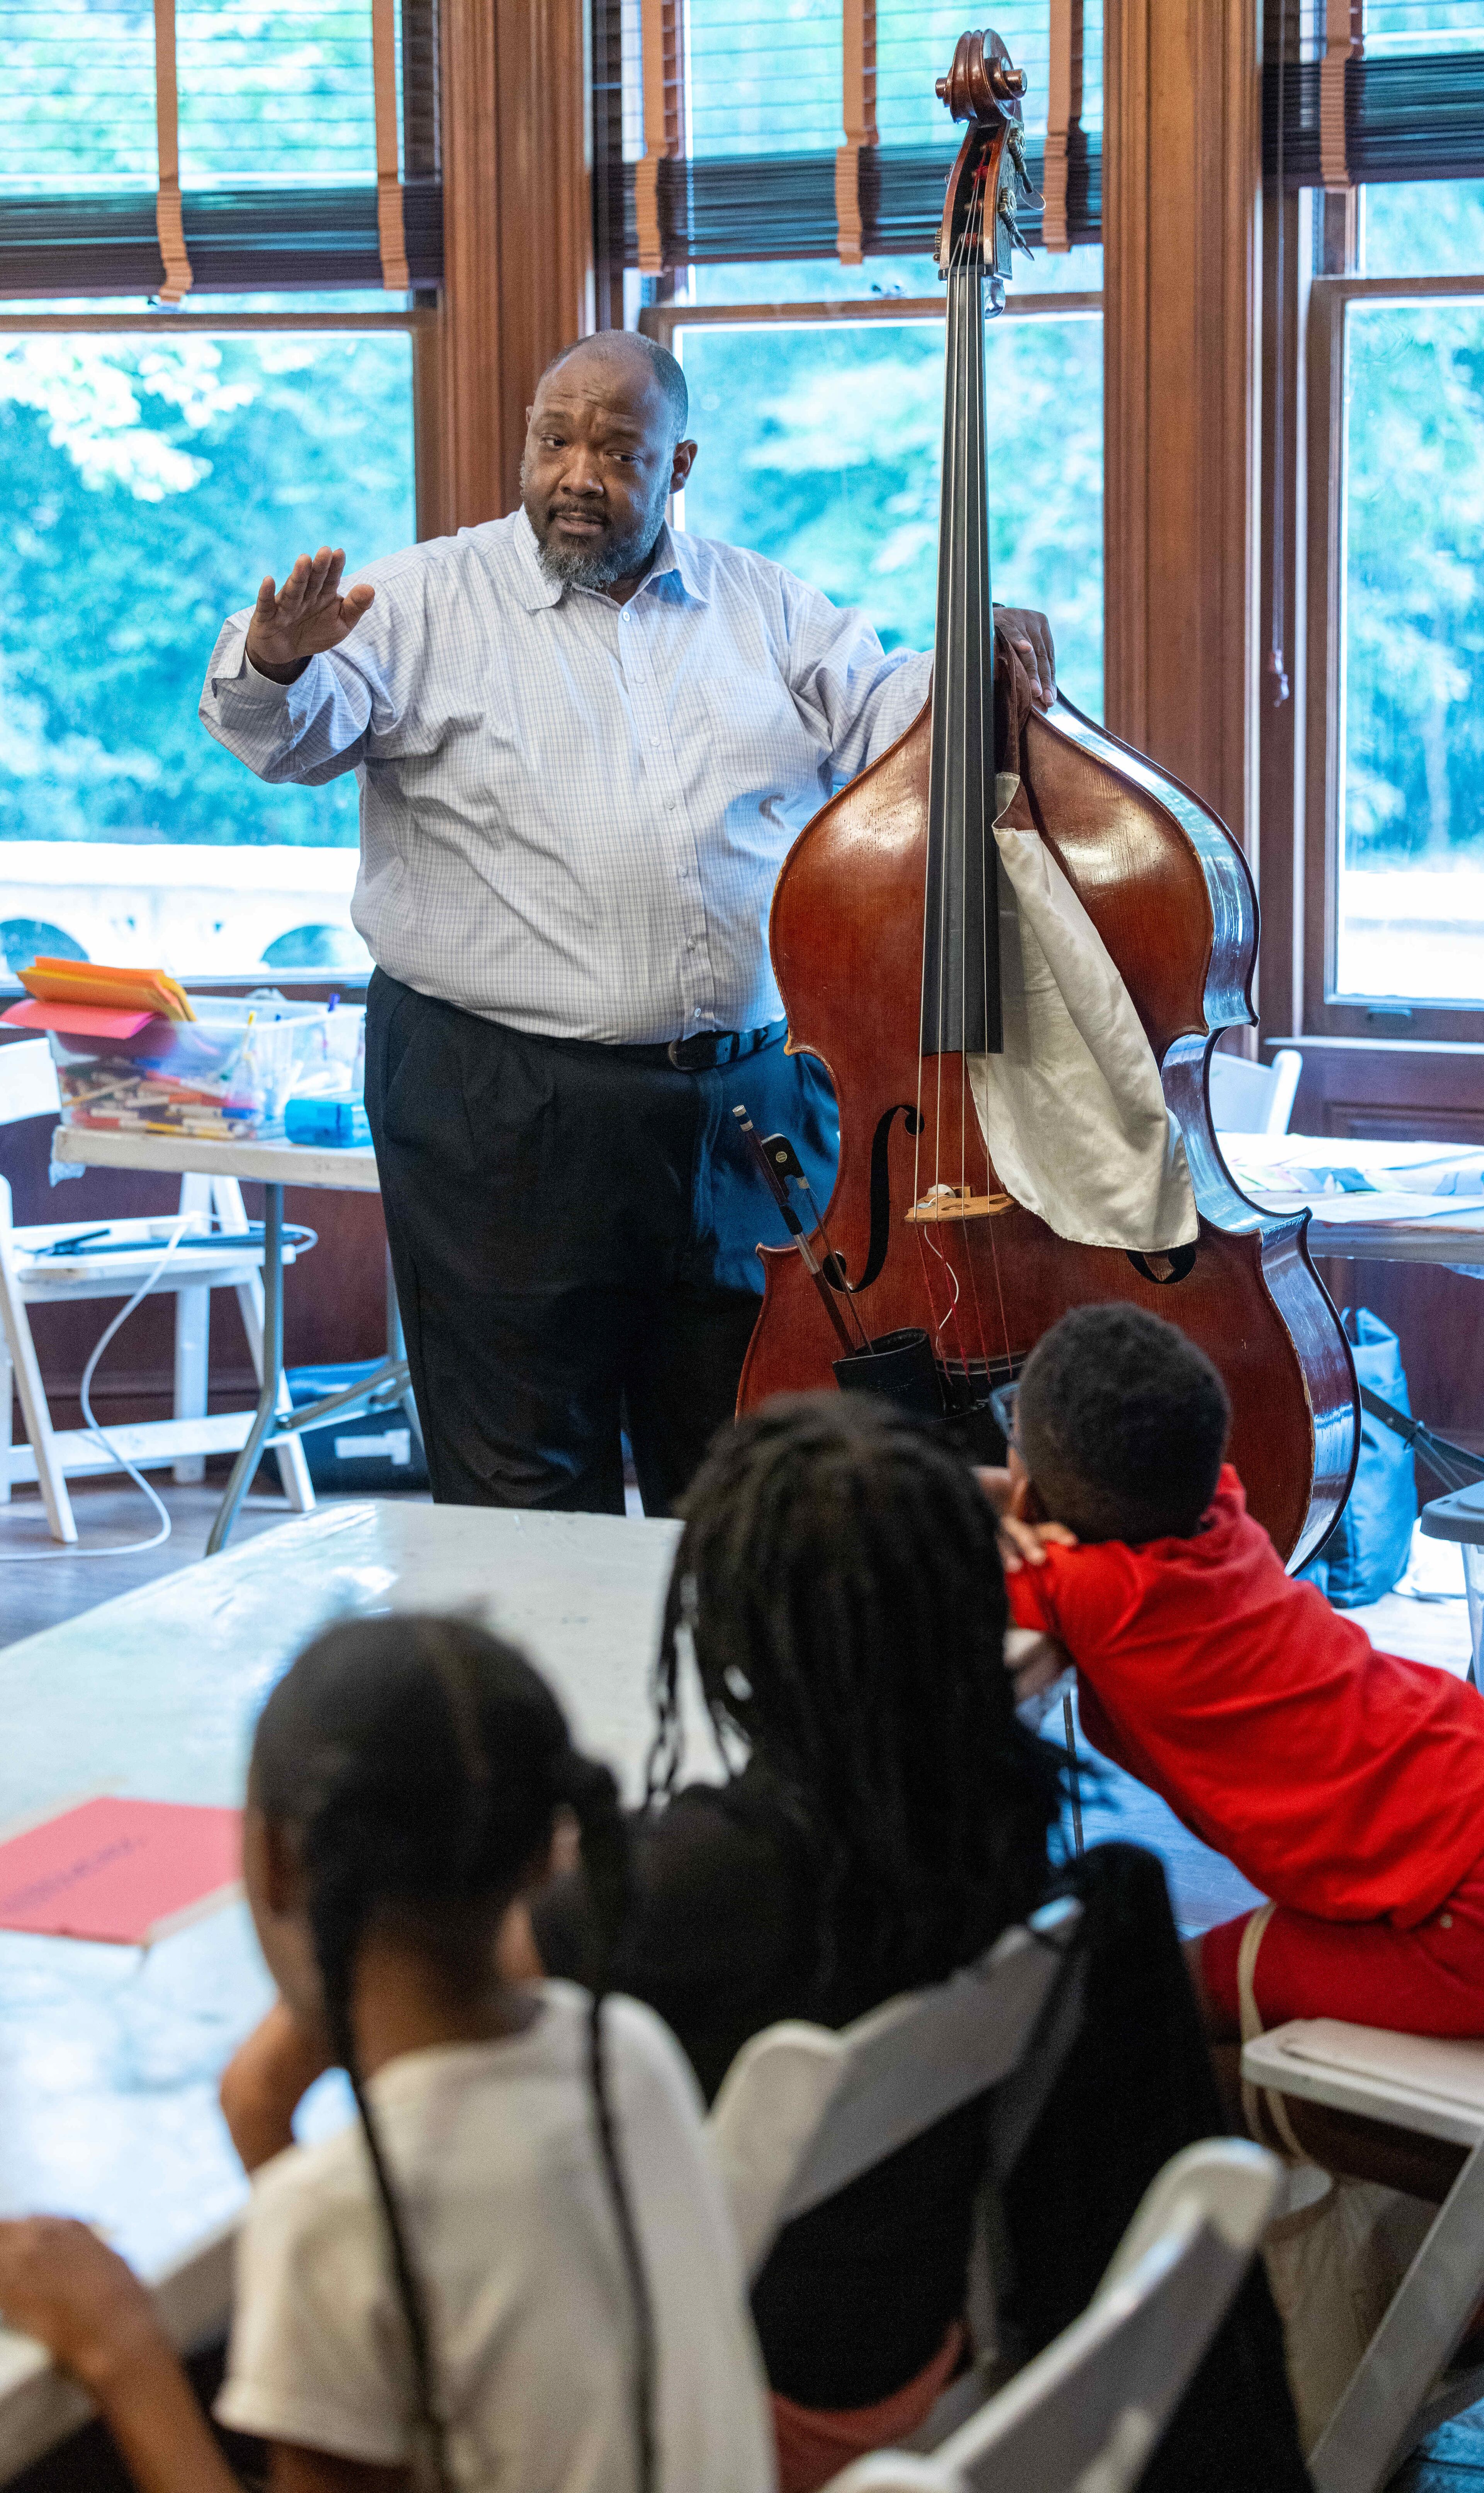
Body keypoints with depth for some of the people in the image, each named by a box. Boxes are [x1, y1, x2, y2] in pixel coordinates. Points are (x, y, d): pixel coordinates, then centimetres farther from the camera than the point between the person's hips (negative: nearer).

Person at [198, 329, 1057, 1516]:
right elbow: (296, 728, -8)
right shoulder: (433, 599, 3)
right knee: (525, 1501, 2)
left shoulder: (766, 607, 13)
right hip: (499, 1109, -3)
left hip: (747, 1101, 3)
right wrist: (277, 664, -31)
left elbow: (883, 718, 11)